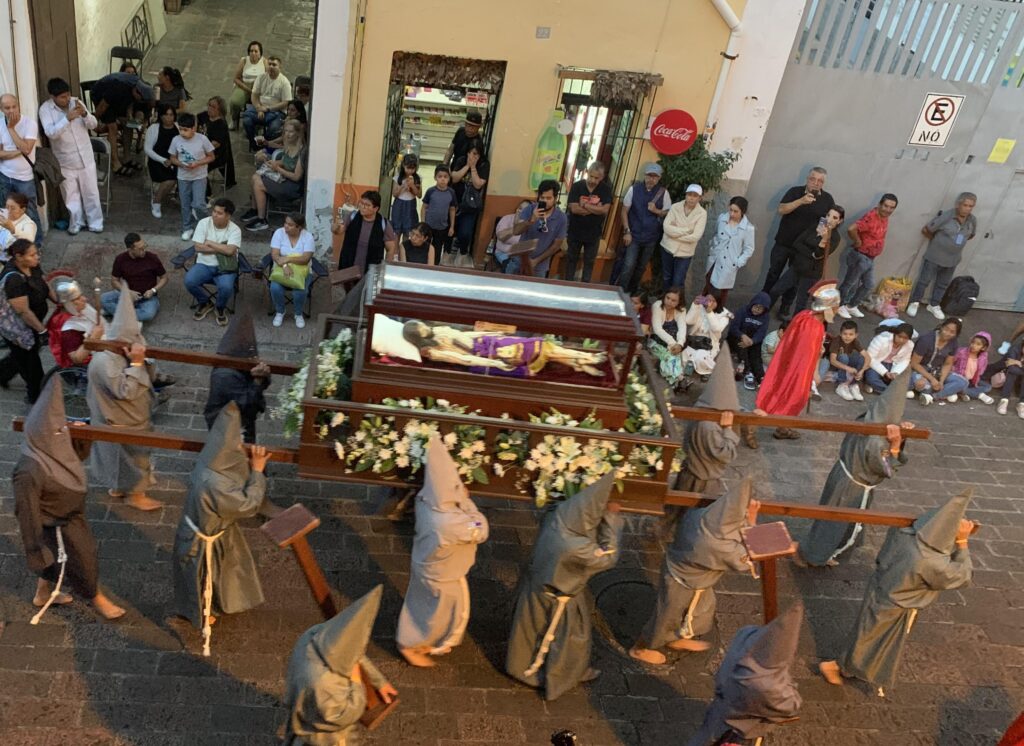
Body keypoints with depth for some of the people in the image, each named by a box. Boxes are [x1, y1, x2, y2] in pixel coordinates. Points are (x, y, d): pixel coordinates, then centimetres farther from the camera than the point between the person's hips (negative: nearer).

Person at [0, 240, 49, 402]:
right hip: (19, 329, -8)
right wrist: (42, 330, -23)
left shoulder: (32, 267, -10)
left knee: (21, 355, 28)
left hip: (32, 322, 8)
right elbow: (24, 312, -30)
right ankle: (36, 395, 31)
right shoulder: (14, 279, -33)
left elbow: (45, 286, 7)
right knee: (30, 362, 11)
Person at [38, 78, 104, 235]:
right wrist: (67, 118, -36)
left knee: (91, 192, 9)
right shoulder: (45, 109, -13)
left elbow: (93, 125, -4)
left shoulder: (76, 102, -4)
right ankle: (76, 222, 28)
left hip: (86, 157, 2)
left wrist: (84, 114, -25)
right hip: (65, 161, -2)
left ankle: (95, 222, 22)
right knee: (71, 194, 12)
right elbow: (51, 133, -25)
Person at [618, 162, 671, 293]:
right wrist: (627, 231, -7)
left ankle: (631, 293, 26)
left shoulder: (663, 193, -4)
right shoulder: (634, 188, -6)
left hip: (651, 238, 2)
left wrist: (656, 211, -16)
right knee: (629, 266, -11)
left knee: (641, 268, 12)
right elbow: (624, 211, -1)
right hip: (634, 235, -2)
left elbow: (668, 213, 4)